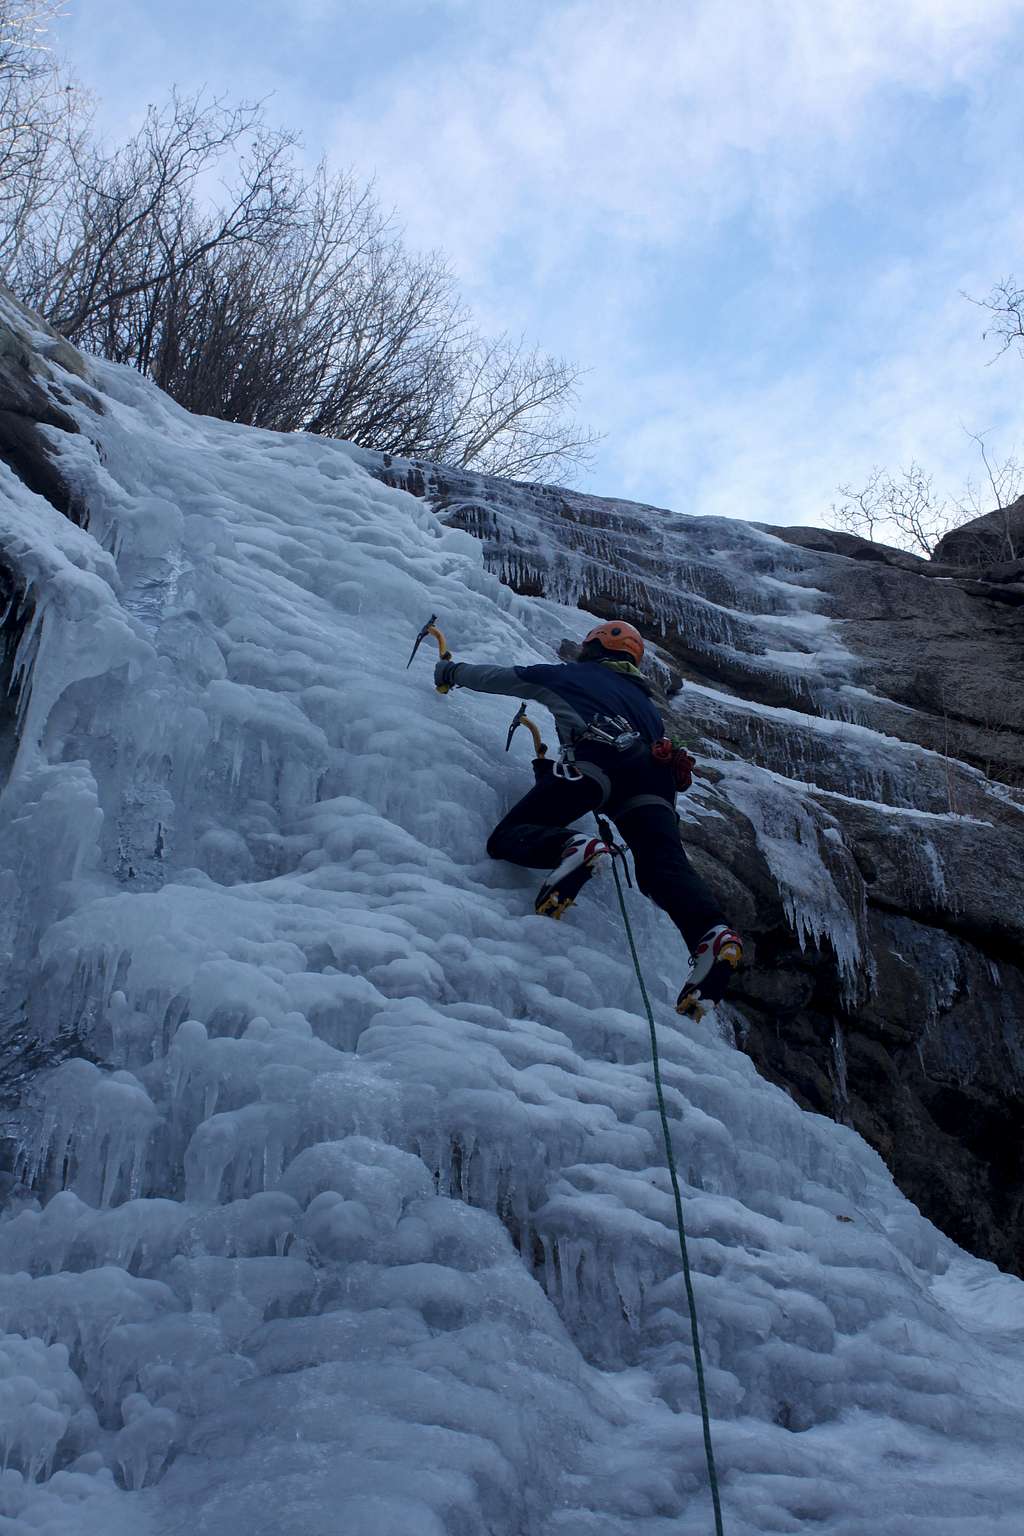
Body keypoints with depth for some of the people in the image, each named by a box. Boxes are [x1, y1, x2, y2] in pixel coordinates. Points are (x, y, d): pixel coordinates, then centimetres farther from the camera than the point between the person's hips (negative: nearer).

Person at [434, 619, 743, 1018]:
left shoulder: (569, 674, 30)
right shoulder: (644, 699, 42)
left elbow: (495, 678, 37)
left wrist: (451, 671, 54)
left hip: (593, 758, -4)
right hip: (652, 780, 5)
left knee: (507, 837, -7)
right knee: (664, 864, -8)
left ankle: (573, 849, -39)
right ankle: (711, 932, -38)